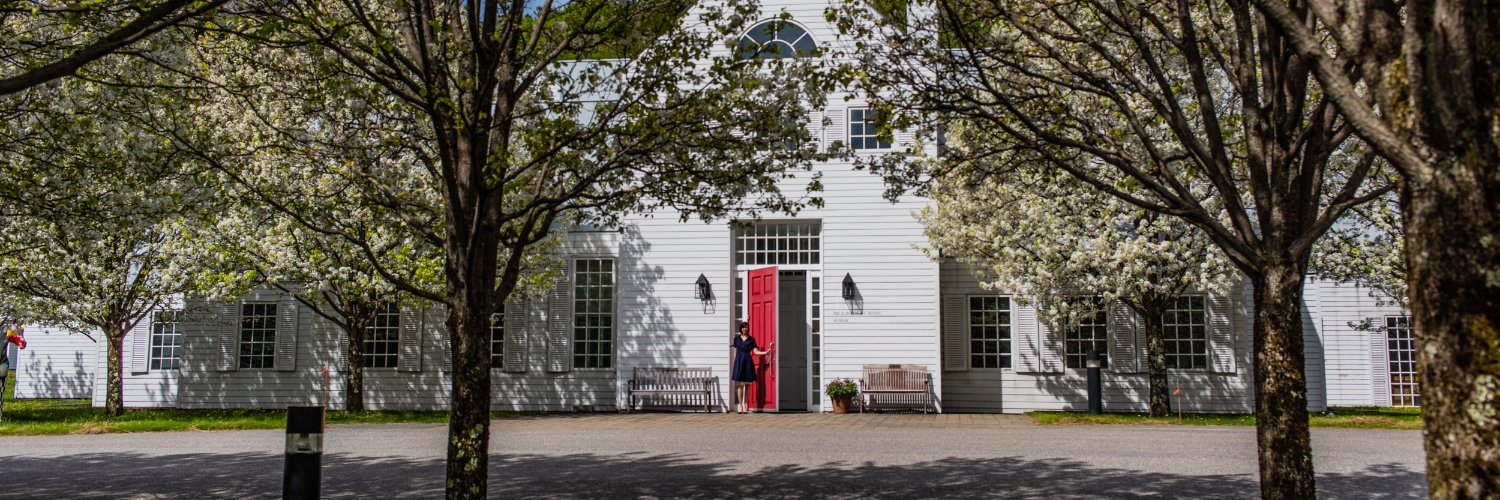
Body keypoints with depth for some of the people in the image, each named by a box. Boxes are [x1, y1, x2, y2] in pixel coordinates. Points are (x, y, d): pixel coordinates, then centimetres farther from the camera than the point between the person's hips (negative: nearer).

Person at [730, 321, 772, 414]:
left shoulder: (751, 339, 7)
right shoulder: (736, 338, 8)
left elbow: (756, 351, 2)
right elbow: (735, 352, 9)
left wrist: (765, 352, -12)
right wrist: (734, 363, 5)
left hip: (748, 362, 0)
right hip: (739, 361, 0)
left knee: (747, 385, 2)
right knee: (740, 385, -3)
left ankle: (746, 404, 9)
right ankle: (740, 405, 2)